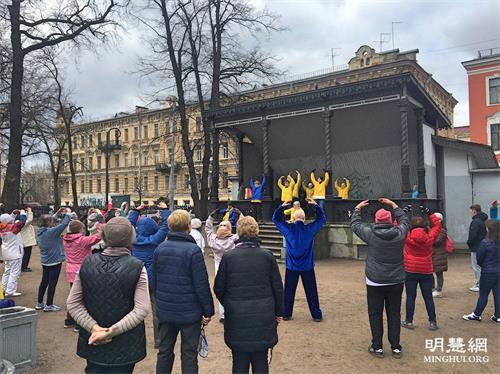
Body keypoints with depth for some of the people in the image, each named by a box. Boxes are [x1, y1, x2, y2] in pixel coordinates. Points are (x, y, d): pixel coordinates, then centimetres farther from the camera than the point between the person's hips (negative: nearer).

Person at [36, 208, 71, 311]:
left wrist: (58, 214, 11)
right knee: (52, 283, 2)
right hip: (55, 261, -8)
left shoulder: (40, 231, 0)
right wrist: (68, 213, -7)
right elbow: (64, 223, -23)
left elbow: (52, 224, 15)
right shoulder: (51, 232, -23)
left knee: (44, 281, 18)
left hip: (45, 261, 8)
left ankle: (39, 303, 28)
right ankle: (49, 305, 10)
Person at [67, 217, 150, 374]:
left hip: (92, 341, 3)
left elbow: (73, 303, -4)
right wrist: (112, 331, -18)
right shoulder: (137, 267, -14)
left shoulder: (87, 263, -5)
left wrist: (94, 328, -12)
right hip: (125, 345, -3)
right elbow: (142, 309, -20)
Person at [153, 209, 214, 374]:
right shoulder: (193, 250, -17)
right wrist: (208, 311, -6)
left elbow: (155, 281, 10)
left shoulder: (160, 249, 0)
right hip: (189, 312, -5)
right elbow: (201, 285, -16)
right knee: (189, 354, 7)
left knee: (164, 351, 17)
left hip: (165, 310, 5)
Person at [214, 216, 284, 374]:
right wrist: (278, 312, 13)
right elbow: (278, 287, 0)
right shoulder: (267, 255, -6)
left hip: (237, 317, 0)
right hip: (263, 317, 1)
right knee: (260, 361, 14)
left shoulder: (228, 257, -8)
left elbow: (219, 288, -1)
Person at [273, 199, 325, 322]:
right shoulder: (310, 229, -8)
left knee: (289, 291, 11)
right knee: (311, 292, 8)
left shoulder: (288, 229, -8)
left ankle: (286, 314, 18)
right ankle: (316, 315, 15)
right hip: (307, 267, 0)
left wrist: (282, 207, 4)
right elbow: (322, 218, 7)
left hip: (291, 266, 0)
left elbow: (275, 218, 7)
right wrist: (316, 205, 8)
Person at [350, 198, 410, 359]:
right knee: (394, 314, 11)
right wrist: (393, 205, 23)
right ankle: (396, 347, 18)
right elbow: (404, 219, 15)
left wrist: (357, 208, 21)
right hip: (396, 281, 2)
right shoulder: (400, 233, -6)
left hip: (375, 281, -2)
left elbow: (355, 224, 6)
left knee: (375, 314, 8)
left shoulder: (371, 234, -11)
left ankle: (377, 347, 13)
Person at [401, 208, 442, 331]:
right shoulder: (429, 238, -6)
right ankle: (432, 322, 16)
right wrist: (429, 213, 9)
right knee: (428, 297, 10)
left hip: (410, 272, -1)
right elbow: (437, 225, 10)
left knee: (410, 297, 6)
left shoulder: (407, 237, -10)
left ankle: (409, 321, 12)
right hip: (426, 272, 1)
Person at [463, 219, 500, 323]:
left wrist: (482, 265, 9)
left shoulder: (485, 243, -20)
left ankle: (476, 315, 15)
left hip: (488, 272, -5)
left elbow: (479, 258, -10)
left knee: (483, 294, 5)